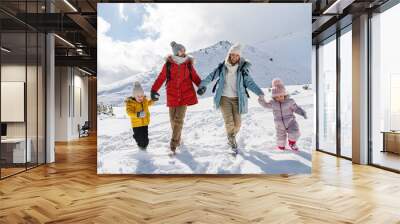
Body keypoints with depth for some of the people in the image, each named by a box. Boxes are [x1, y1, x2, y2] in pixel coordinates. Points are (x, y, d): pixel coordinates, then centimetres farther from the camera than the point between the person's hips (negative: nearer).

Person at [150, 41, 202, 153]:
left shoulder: (188, 64, 3)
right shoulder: (168, 64, 0)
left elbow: (194, 76, 9)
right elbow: (161, 78, 4)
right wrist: (154, 90, 2)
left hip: (185, 95, 0)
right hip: (172, 95, 1)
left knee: (179, 119, -8)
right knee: (173, 119, 7)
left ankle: (174, 142, 2)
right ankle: (177, 139, 29)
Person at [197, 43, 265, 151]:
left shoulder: (242, 69, -2)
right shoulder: (222, 67, -2)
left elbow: (249, 82, -4)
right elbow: (211, 76, 3)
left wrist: (259, 92, -17)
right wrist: (202, 86, -2)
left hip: (236, 98, 1)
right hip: (224, 97, -1)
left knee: (237, 123, -2)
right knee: (229, 122, -12)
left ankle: (232, 138, 29)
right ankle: (232, 141, 13)